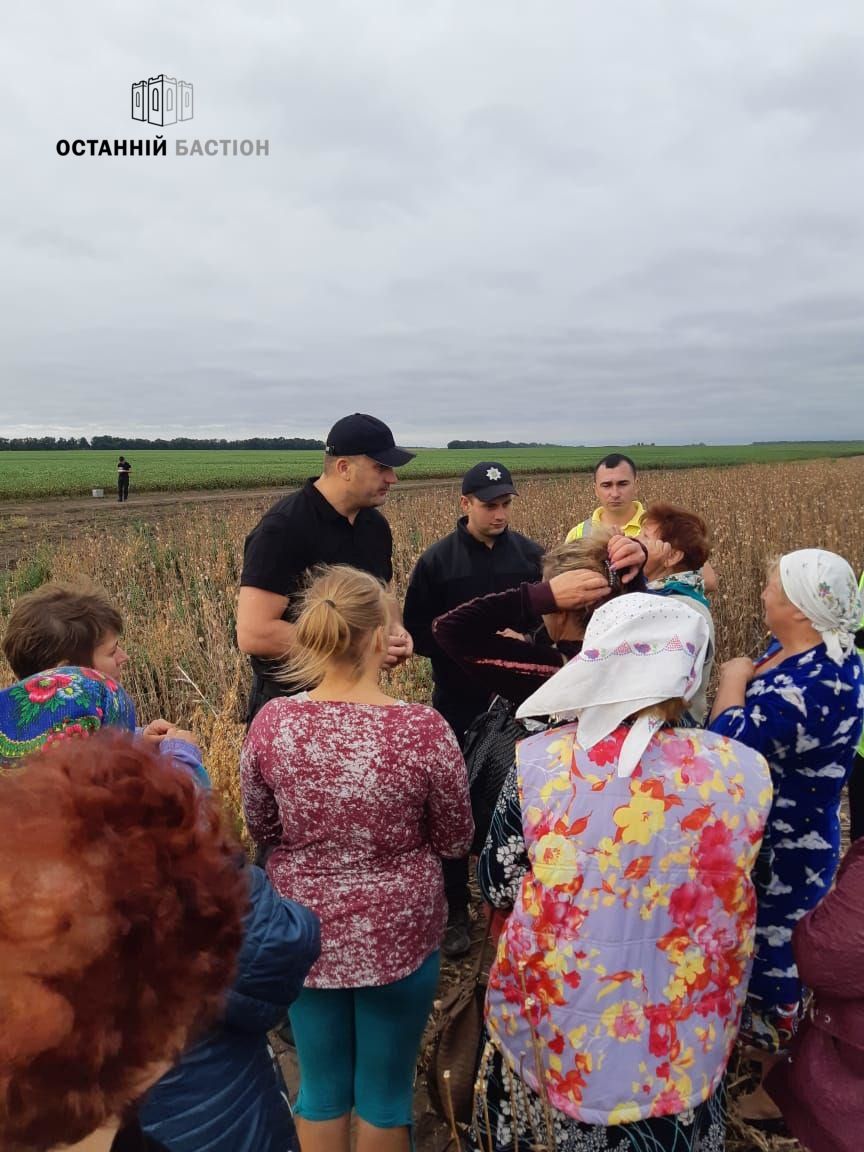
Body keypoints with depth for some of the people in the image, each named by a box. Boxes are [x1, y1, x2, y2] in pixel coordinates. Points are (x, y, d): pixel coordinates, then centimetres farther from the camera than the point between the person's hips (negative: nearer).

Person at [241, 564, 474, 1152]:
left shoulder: (271, 723, -16)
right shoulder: (424, 729, -24)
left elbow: (261, 827, 1)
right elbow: (455, 841, -8)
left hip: (306, 927, 2)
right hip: (397, 933, -2)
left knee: (322, 1085, 24)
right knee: (386, 1089, 21)